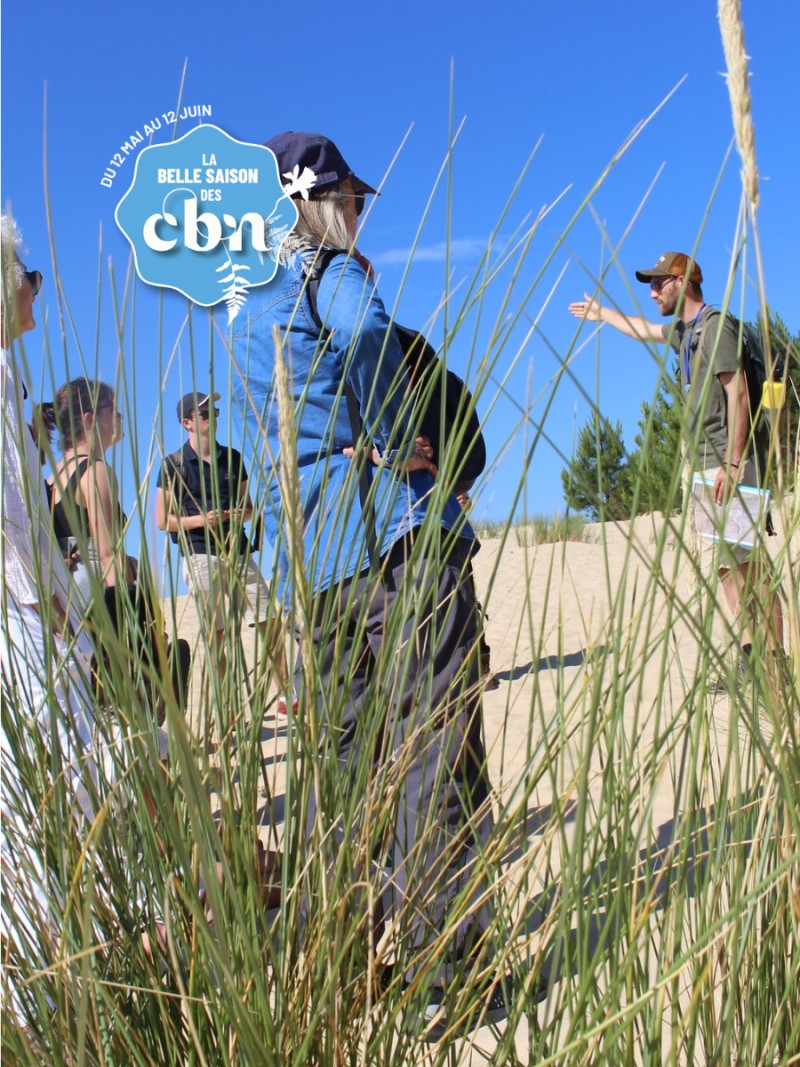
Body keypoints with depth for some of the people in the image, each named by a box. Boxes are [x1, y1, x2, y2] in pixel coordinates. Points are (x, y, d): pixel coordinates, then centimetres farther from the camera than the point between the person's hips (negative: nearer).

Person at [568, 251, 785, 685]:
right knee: (728, 565, 6)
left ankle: (774, 663, -11)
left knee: (748, 562, -12)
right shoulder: (683, 331, 20)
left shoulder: (715, 326, -8)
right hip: (707, 466, 10)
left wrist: (732, 463, -24)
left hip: (728, 463, -10)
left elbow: (738, 395, -17)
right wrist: (601, 314, 58)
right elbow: (644, 330, 43)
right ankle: (751, 658, 8)